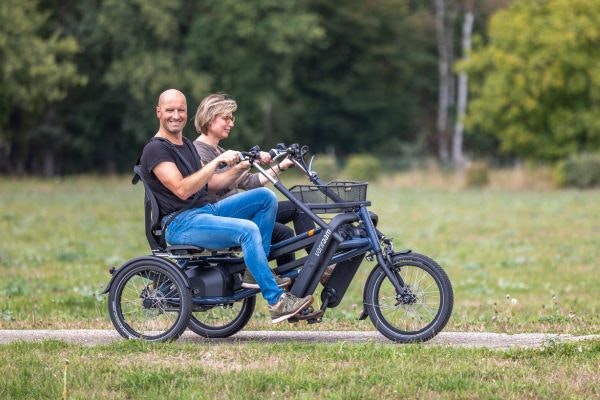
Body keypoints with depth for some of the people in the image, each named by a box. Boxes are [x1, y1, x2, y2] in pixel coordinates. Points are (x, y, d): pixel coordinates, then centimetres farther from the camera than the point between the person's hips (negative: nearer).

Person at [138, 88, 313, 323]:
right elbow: (181, 189, -19)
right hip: (181, 223, -9)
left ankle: (254, 269, -4)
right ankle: (276, 302, -30)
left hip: (206, 211, 9)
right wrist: (217, 161, -19)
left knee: (266, 197, -4)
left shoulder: (187, 145, 22)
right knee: (248, 229, -30)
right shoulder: (155, 150, -8)